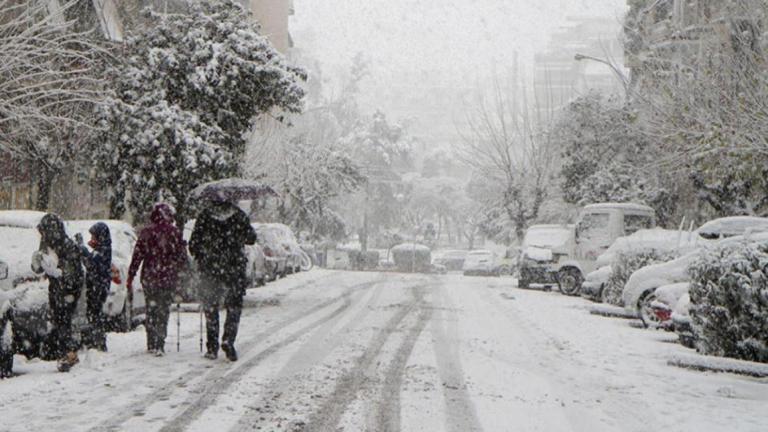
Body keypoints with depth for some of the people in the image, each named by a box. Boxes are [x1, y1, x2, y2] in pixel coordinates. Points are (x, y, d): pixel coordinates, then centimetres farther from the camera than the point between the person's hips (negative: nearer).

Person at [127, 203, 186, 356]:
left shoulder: (146, 232, -1)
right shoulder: (174, 232, -3)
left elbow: (137, 256, -2)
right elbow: (182, 256, 1)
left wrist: (130, 277, 3)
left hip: (149, 277, 1)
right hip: (168, 278, -1)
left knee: (151, 310, 15)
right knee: (163, 310, 4)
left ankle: (151, 344, 16)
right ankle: (159, 345, -3)